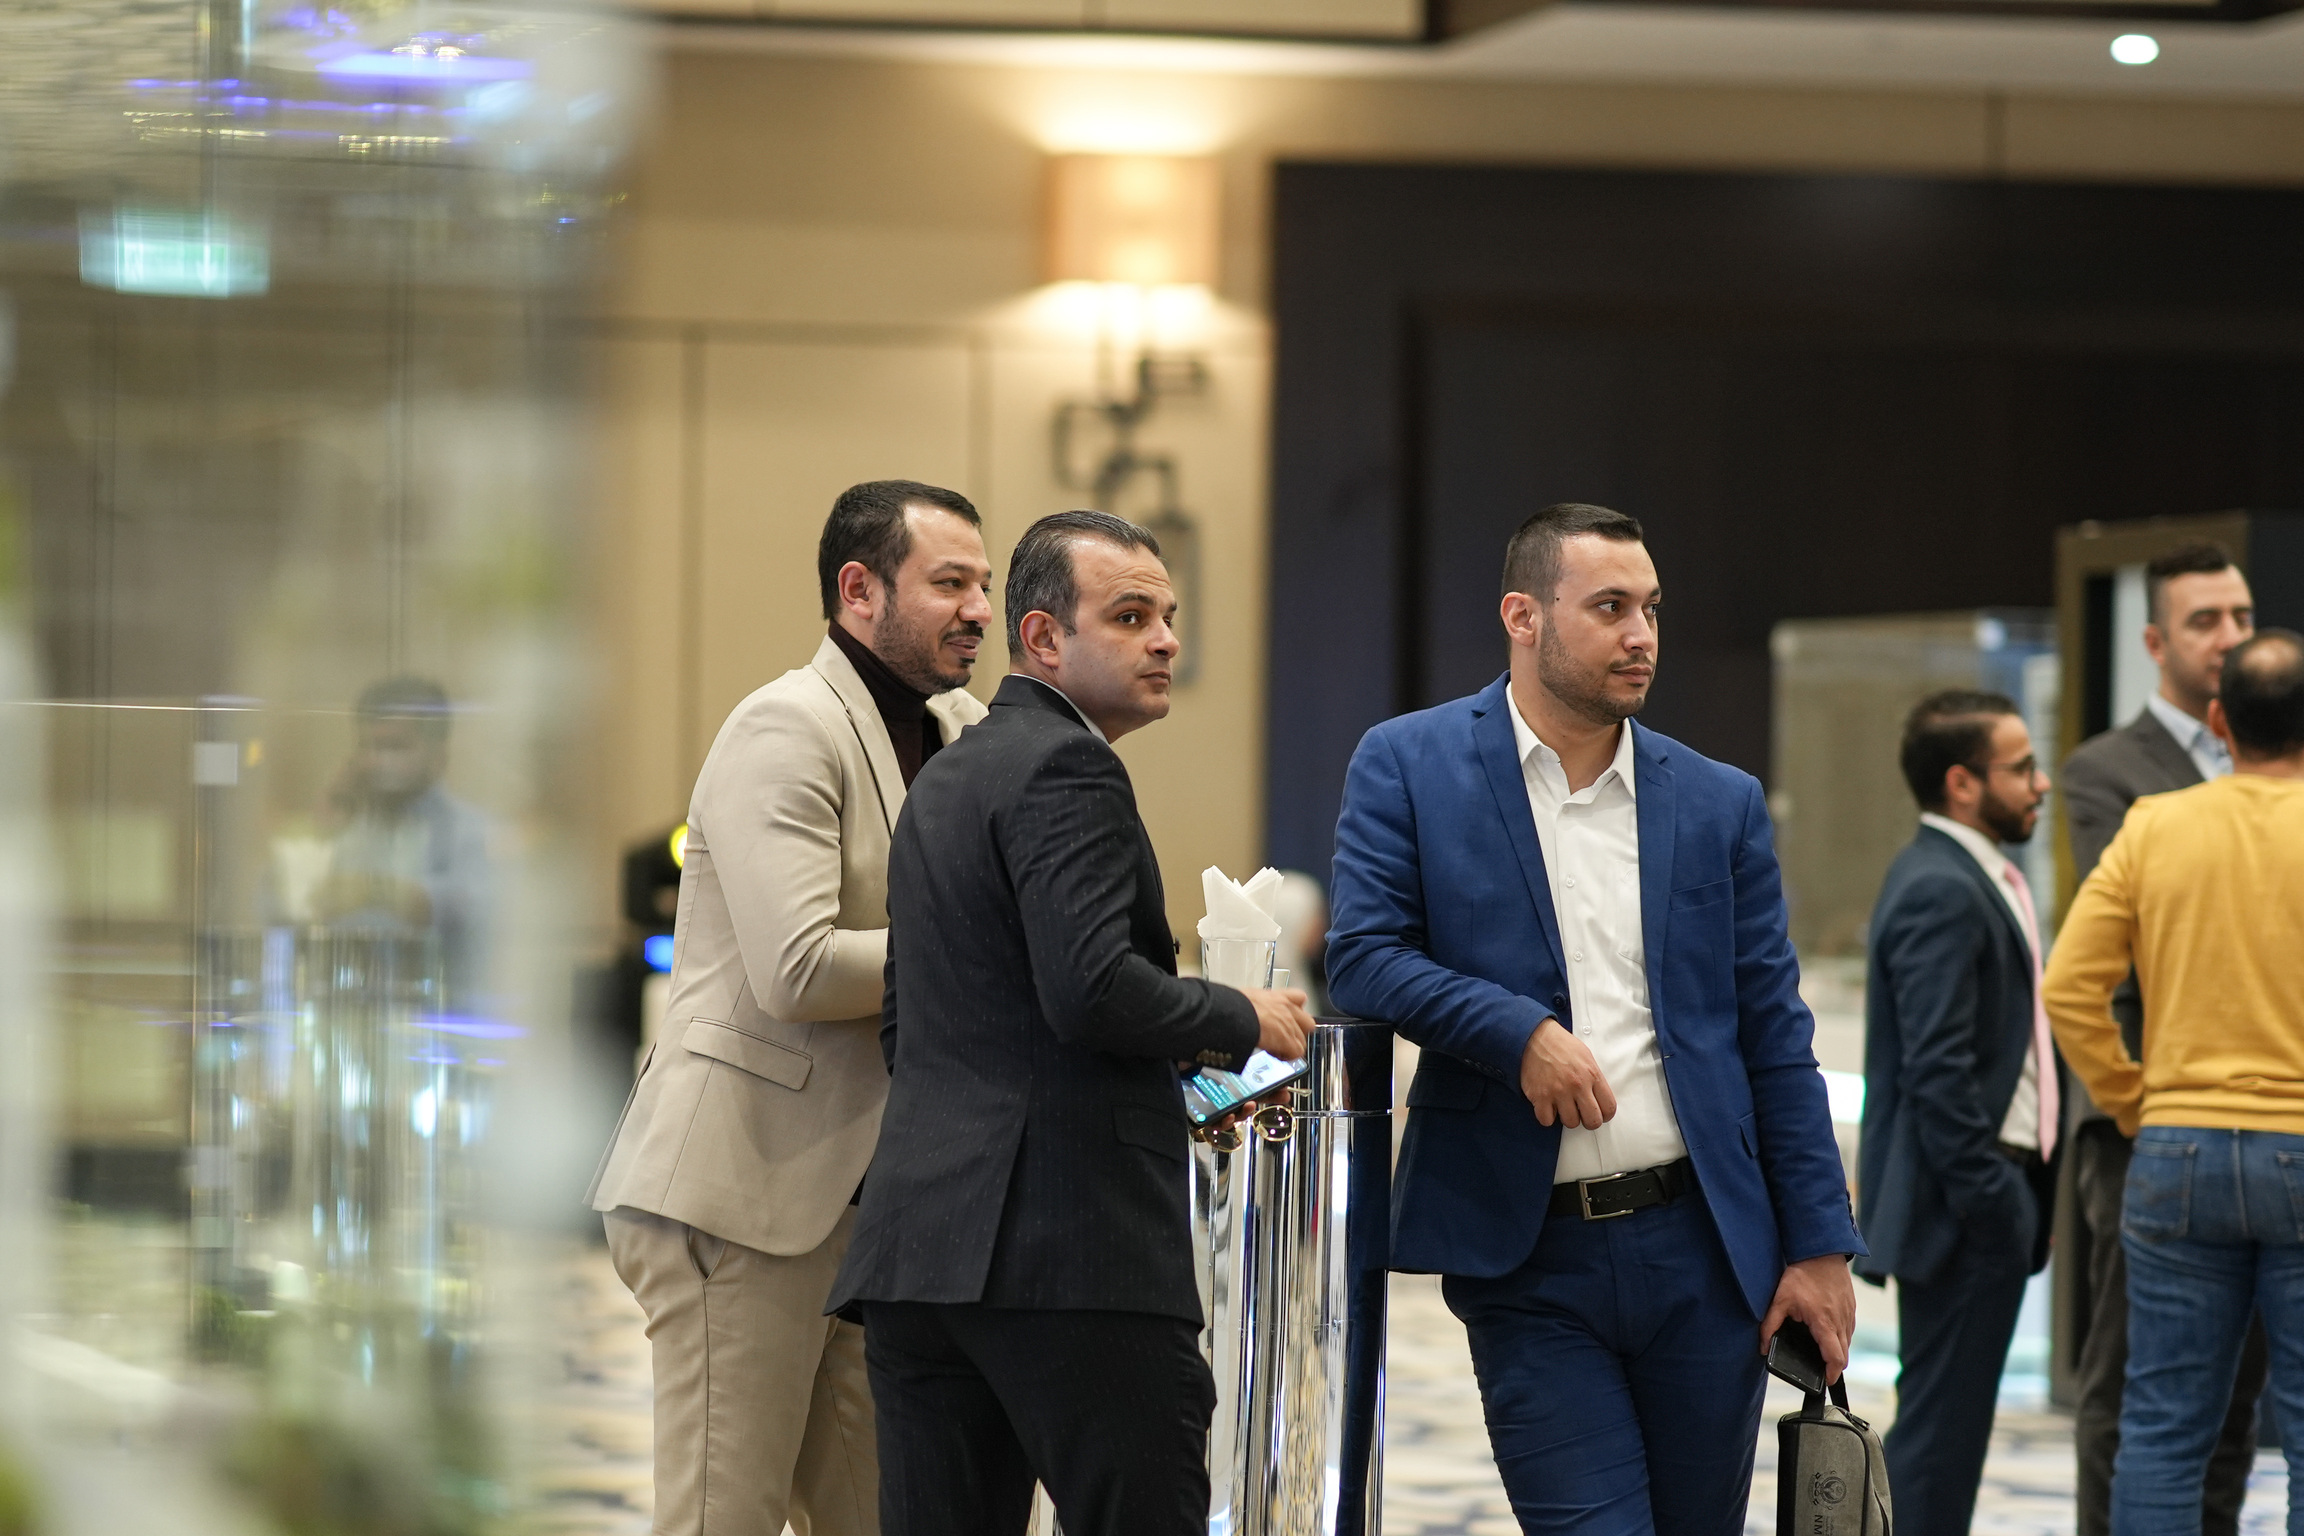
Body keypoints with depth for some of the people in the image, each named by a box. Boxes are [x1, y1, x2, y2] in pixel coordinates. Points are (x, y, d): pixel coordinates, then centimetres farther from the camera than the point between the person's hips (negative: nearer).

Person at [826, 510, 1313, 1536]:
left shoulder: (945, 778, 23)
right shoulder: (1065, 768, -8)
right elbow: (1091, 986, -21)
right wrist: (1240, 1021, -4)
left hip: (921, 1248, 9)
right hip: (1068, 1250, -9)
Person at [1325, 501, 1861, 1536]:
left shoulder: (1719, 804, 9)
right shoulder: (1407, 767, 2)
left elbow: (1775, 1041, 8)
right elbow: (1361, 956, -6)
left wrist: (1820, 1246, 3)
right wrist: (1519, 1033, -20)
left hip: (1699, 1252, 3)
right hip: (1527, 1258, -3)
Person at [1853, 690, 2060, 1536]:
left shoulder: (1972, 877, 16)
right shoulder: (1940, 892, -17)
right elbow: (1937, 1070, -23)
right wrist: (1991, 1201, -22)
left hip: (1989, 1192, 10)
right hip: (1962, 1207, -10)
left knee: (1944, 1417, 14)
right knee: (1943, 1416, -6)